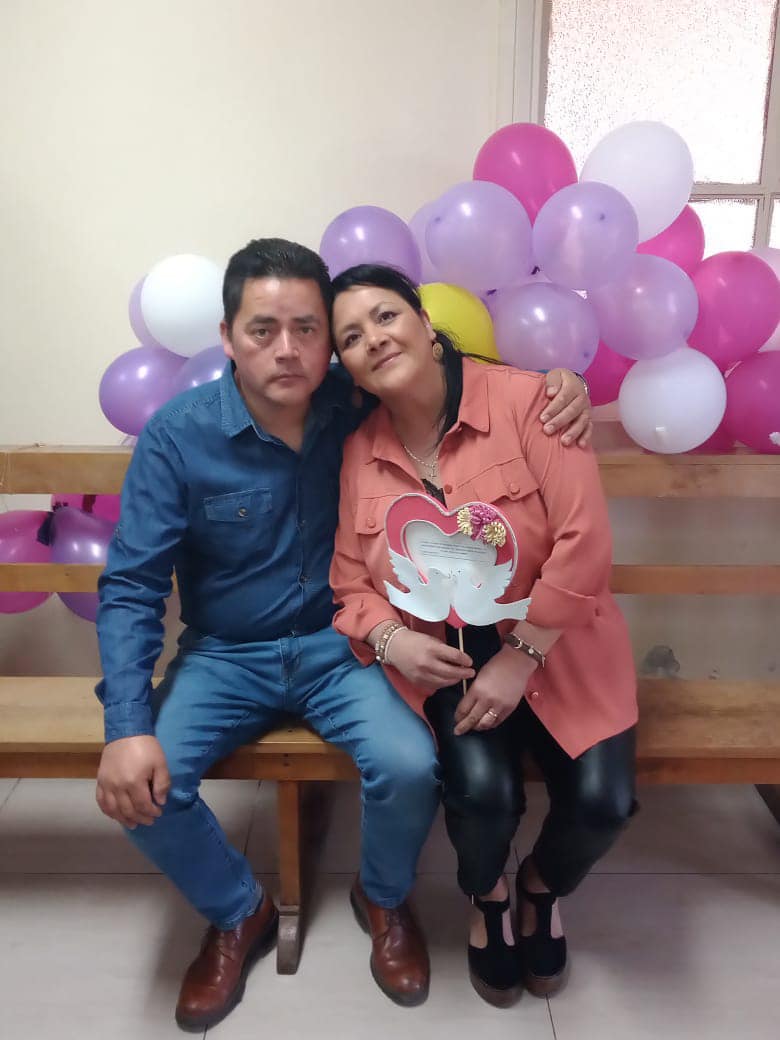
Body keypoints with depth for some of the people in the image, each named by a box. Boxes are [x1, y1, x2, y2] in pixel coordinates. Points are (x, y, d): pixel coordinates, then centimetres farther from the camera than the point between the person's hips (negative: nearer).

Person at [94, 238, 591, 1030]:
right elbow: (131, 586, -11)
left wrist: (558, 384, -19)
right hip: (225, 656, 1)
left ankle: (383, 898, 14)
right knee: (139, 788, -19)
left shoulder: (363, 408, -10)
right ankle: (238, 915, 15)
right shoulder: (177, 434, -13)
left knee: (410, 767, -25)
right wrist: (128, 725, -22)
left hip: (341, 646, 0)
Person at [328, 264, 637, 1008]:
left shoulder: (525, 399, -13)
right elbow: (348, 587, 3)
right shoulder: (355, 453, -2)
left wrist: (520, 659, -18)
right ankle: (486, 898, 18)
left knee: (603, 799, -17)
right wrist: (391, 640, -18)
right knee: (482, 788, -23)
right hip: (444, 658, 1)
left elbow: (583, 542, -18)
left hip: (552, 646, 0)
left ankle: (542, 889, 23)